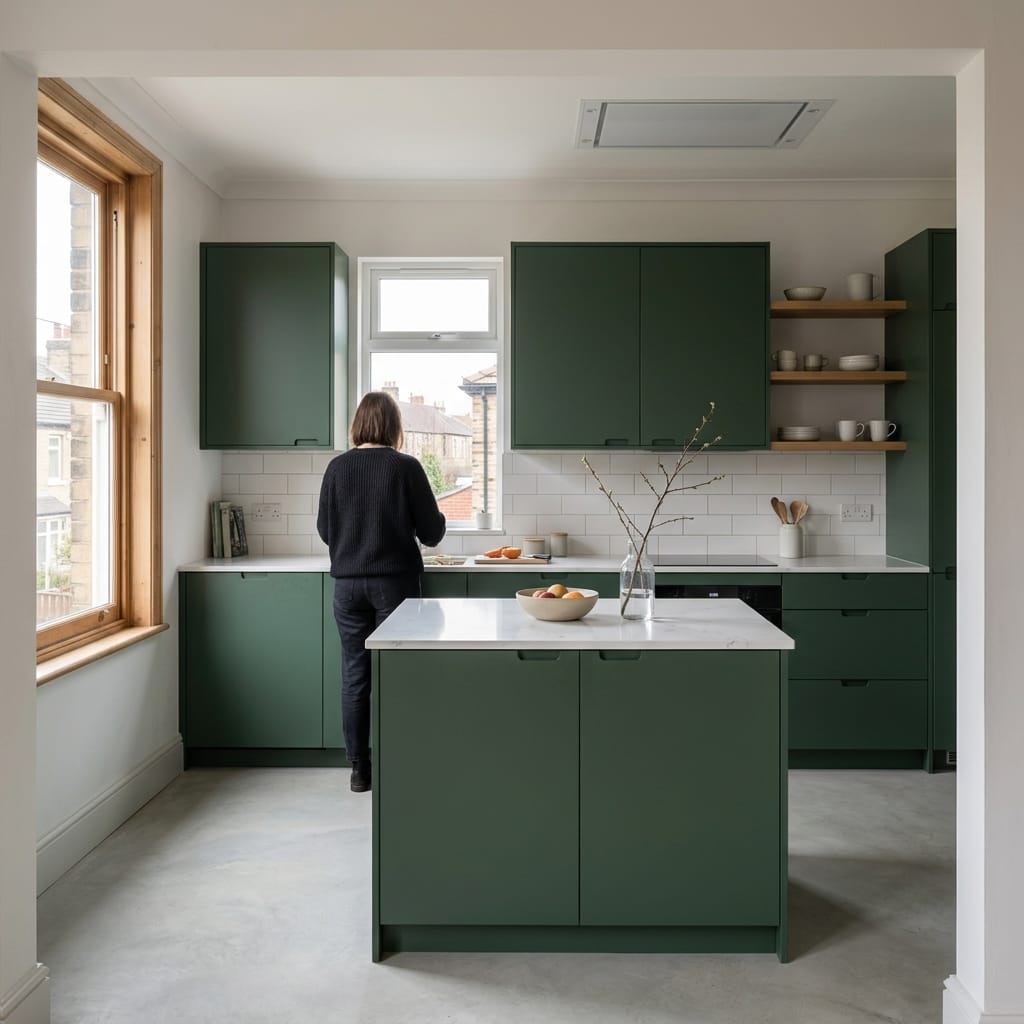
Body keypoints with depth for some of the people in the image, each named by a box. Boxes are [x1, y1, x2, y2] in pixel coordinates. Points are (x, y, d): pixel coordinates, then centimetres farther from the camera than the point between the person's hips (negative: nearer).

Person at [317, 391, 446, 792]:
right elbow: (432, 531, -3)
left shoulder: (337, 467, 0)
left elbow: (324, 529, 8)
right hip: (394, 581, -2)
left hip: (348, 584, 3)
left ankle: (359, 770, 16)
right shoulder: (406, 467, -7)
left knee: (355, 677, 9)